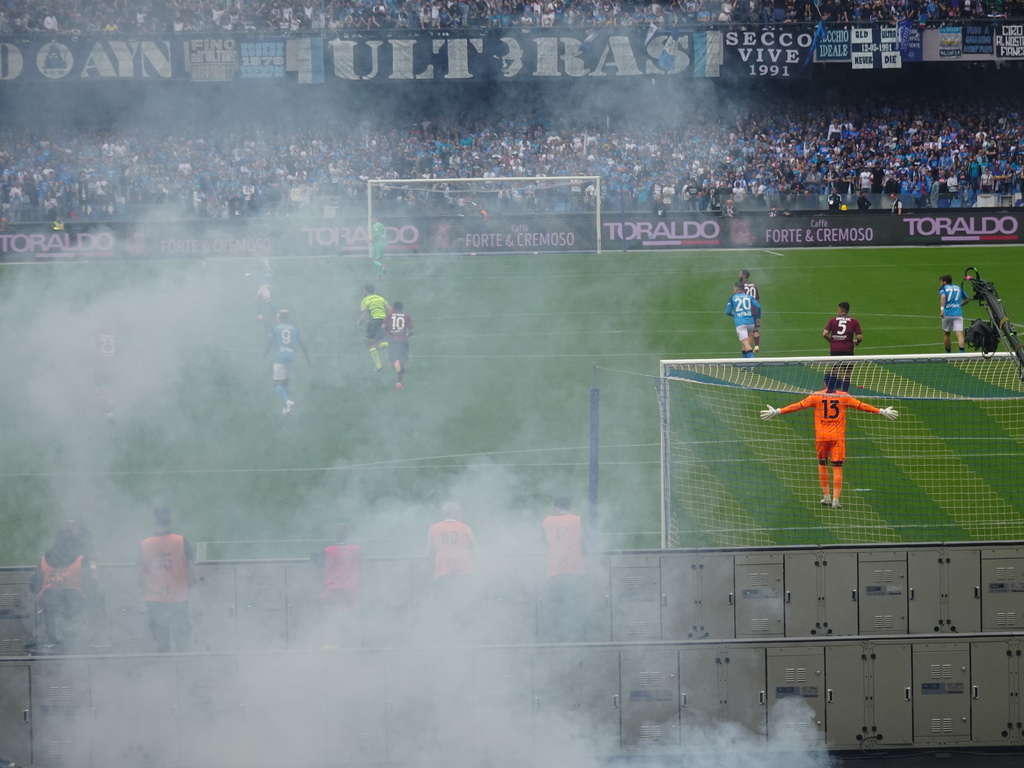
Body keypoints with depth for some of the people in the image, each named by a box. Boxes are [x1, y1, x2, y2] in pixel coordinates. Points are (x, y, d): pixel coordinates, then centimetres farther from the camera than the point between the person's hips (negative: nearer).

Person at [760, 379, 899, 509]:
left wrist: (777, 412, 8)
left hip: (821, 436, 1)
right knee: (837, 467, 0)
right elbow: (861, 406, 5)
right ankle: (835, 500, -7)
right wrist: (881, 411, 14)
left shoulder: (816, 396, 1)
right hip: (838, 436, -1)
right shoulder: (844, 396, 1)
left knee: (822, 464, 17)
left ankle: (826, 497, 18)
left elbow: (798, 406, 2)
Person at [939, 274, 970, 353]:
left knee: (946, 334, 17)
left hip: (947, 314, -2)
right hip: (958, 313, 2)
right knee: (959, 334, -9)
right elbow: (967, 299, 24)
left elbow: (943, 296, -16)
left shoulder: (943, 288, 6)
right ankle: (961, 351, -30)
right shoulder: (958, 288, 19)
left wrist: (941, 309, -23)